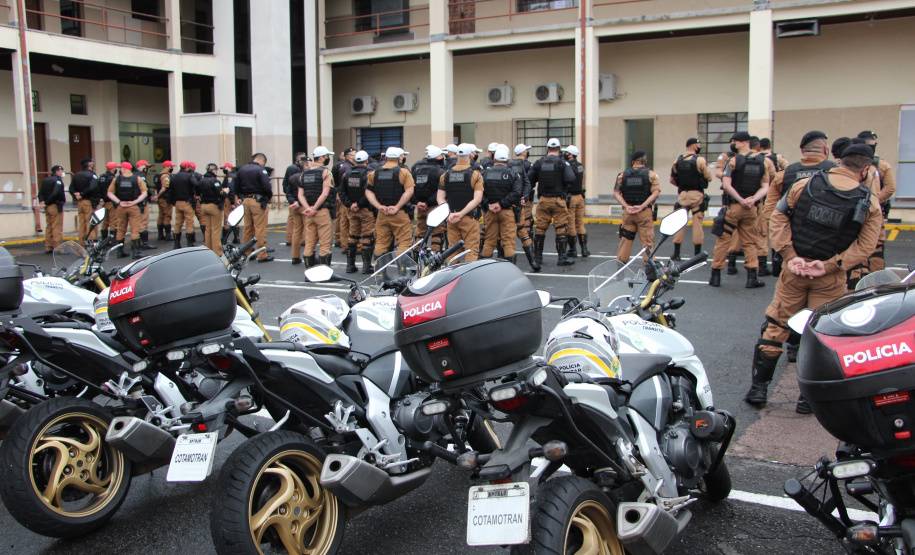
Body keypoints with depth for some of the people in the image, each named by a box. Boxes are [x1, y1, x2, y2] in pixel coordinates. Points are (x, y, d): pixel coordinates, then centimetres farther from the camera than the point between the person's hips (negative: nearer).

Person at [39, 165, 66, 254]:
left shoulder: (45, 180, 14)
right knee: (57, 228, -6)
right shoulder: (58, 180, -11)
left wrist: (42, 201, -4)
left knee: (49, 227, 14)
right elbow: (56, 193, -24)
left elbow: (40, 192, 6)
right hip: (55, 206, -8)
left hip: (47, 207, 8)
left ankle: (48, 248, 17)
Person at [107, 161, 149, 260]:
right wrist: (135, 202, -10)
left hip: (121, 207, 2)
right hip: (134, 207, -2)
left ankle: (120, 251, 18)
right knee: (135, 229, -3)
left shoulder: (116, 179, 3)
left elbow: (110, 193, 0)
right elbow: (144, 193, -7)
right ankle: (135, 252, -9)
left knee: (121, 229, 12)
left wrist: (119, 202, -4)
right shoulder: (138, 179, -1)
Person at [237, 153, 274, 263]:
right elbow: (267, 187, -18)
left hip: (245, 201, 7)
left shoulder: (241, 169, 11)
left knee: (247, 228, 14)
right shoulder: (261, 170, -11)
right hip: (258, 201, -7)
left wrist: (242, 198, 19)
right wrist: (269, 196, -1)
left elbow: (237, 187, 14)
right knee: (260, 229, -4)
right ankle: (262, 255, -2)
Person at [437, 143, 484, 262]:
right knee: (471, 250, -1)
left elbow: (440, 198, 1)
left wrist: (449, 213, -6)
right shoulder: (475, 174, -6)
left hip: (451, 219, 4)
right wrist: (461, 213, -14)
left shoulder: (446, 174, 6)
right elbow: (477, 199, -14)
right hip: (470, 219, -4)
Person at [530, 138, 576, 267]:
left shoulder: (538, 163, 2)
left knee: (540, 228, 10)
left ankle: (538, 256, 16)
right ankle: (562, 257, 1)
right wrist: (564, 186, 1)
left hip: (543, 200, 3)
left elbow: (530, 181, 3)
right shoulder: (563, 163, -7)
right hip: (558, 200, -3)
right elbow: (571, 179, -19)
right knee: (561, 228, 2)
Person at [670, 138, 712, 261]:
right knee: (697, 223, 2)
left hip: (682, 195, 4)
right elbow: (709, 177, -6)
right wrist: (708, 168, 11)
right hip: (697, 195, -4)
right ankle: (697, 254, 3)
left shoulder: (677, 160, 4)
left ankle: (676, 254, 8)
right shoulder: (700, 160, -10)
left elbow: (672, 180, 9)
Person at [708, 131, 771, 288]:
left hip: (733, 206, -4)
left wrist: (741, 200, -14)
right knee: (750, 242, 12)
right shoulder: (763, 162, 6)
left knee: (723, 240, 5)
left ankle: (716, 275, 7)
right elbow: (765, 187, 1)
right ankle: (752, 277, 7)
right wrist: (753, 199, -11)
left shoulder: (734, 160, -8)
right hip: (751, 209, 4)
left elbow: (726, 185, -18)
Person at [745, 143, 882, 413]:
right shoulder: (869, 203, -2)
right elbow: (865, 245, -8)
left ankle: (758, 387, 15)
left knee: (775, 326, 11)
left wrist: (790, 256, -7)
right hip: (830, 279, -1)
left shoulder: (804, 185, 0)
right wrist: (830, 265, -12)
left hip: (795, 269, 1)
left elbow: (777, 219, -3)